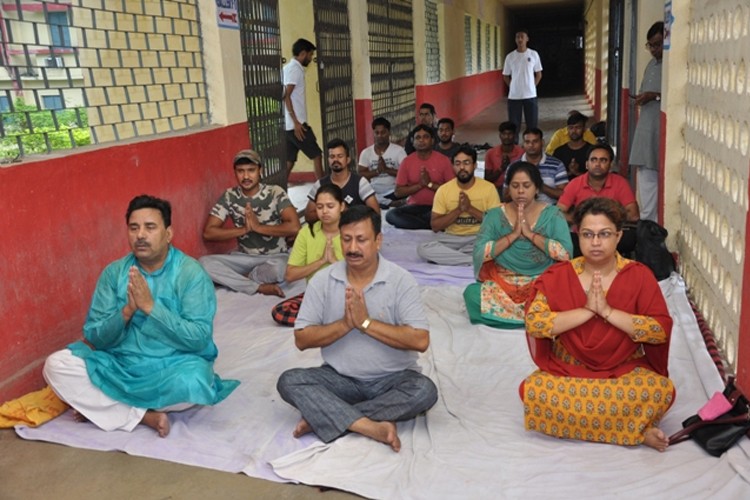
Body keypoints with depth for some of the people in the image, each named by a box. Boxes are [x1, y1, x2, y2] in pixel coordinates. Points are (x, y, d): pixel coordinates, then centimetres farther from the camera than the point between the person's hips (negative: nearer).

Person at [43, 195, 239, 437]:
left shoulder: (191, 273, -11)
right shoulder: (114, 272, -1)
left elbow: (199, 339, -19)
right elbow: (95, 338, -3)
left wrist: (150, 306, -25)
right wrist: (127, 311, -21)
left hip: (172, 366, -3)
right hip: (120, 364, 3)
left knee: (194, 382, -36)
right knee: (56, 365, -16)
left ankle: (102, 406, -10)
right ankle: (145, 415, -15)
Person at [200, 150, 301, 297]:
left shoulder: (275, 193, -11)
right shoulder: (229, 196, -3)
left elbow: (294, 227, -23)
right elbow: (208, 232, -8)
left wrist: (258, 227, -21)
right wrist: (244, 229, -19)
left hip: (275, 256, -3)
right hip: (244, 257, 3)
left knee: (279, 268, -40)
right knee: (204, 262, -23)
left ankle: (245, 278, -9)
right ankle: (259, 287, -21)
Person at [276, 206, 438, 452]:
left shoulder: (401, 280, -11)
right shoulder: (322, 280, -4)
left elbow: (420, 341, -18)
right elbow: (302, 339, -5)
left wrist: (366, 323, -21)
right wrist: (345, 324, -20)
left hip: (392, 379, -1)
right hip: (340, 378, 2)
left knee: (424, 390, -31)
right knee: (289, 381, -22)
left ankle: (321, 416, -24)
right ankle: (373, 427, -32)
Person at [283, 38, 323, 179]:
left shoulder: (289, 68, 19)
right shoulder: (295, 69, -10)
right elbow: (286, 96, -19)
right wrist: (296, 122, -22)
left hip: (288, 124, 9)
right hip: (295, 124, -9)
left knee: (289, 160, 7)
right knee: (316, 154, 0)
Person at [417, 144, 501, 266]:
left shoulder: (488, 188, -4)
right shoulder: (443, 189, -1)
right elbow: (435, 226, -2)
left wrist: (470, 208, -17)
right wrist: (458, 210, -16)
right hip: (451, 238, 2)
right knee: (423, 249, -29)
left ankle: (447, 256, -20)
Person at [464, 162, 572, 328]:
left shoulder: (552, 214, 1)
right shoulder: (495, 215, 3)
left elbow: (566, 253, -13)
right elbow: (480, 253, -9)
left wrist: (530, 233, -15)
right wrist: (514, 234, -15)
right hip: (503, 283, 1)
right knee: (473, 294, -28)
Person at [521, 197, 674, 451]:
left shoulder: (639, 275, -3)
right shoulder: (557, 275, -3)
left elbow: (661, 330, -11)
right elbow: (533, 323, -14)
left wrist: (607, 311, -19)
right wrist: (587, 311, -20)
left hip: (626, 371, -1)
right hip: (567, 371, 1)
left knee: (662, 390, -31)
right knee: (532, 390, -30)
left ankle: (578, 420, -12)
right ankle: (637, 429, -18)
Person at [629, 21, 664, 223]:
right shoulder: (652, 64, 17)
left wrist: (656, 96, -21)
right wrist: (641, 97, 8)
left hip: (663, 130, -9)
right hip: (646, 127, 9)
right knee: (646, 175, 12)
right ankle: (647, 221, 20)